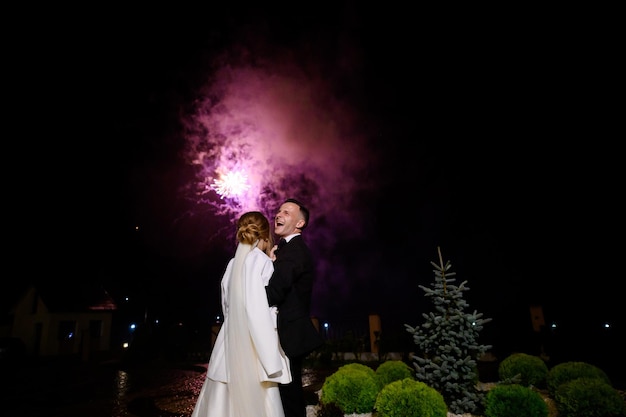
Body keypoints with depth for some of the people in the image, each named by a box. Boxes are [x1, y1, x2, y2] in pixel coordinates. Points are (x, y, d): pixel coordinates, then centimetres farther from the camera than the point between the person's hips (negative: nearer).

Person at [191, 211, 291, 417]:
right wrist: (271, 359, -15)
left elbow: (228, 307, 14)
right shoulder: (260, 260, -10)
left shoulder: (233, 263, 10)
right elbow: (257, 311, -18)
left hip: (231, 346, 7)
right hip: (252, 349, -7)